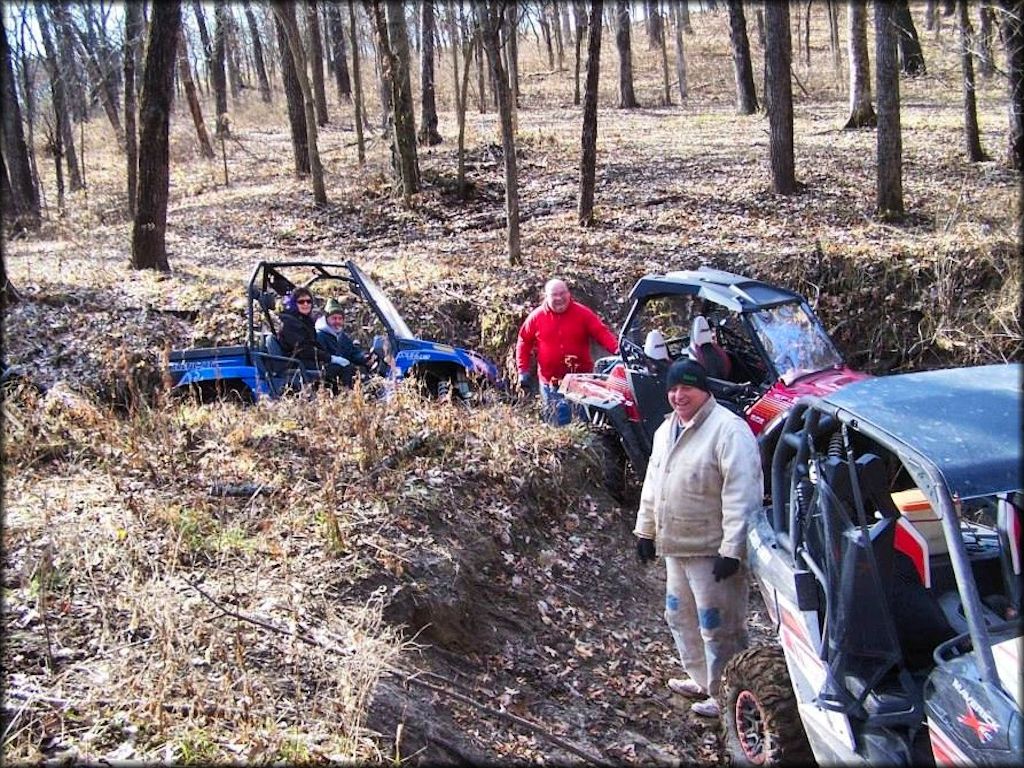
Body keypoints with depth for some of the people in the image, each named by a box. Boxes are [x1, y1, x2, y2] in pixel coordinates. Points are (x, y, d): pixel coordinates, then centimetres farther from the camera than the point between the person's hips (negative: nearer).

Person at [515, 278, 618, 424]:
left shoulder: (583, 313, -4)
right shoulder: (536, 317, 0)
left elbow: (602, 333, -9)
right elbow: (524, 342, 8)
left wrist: (617, 349, -27)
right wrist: (523, 370, 1)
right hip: (550, 382, 0)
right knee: (558, 424, 2)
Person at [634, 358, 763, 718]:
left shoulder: (728, 429, -18)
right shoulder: (667, 429, 11)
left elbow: (742, 495, -23)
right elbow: (653, 483, 20)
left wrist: (732, 550, -25)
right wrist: (645, 529, 20)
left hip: (711, 550, -9)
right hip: (675, 546, 9)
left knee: (717, 626, 1)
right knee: (680, 617, 22)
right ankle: (701, 679, 39)